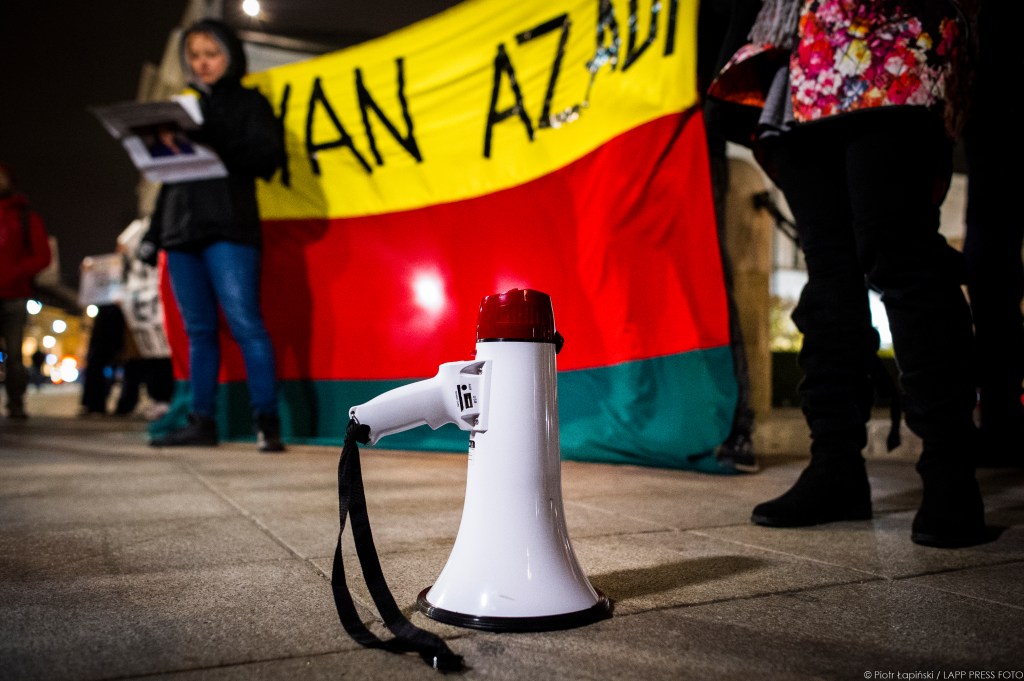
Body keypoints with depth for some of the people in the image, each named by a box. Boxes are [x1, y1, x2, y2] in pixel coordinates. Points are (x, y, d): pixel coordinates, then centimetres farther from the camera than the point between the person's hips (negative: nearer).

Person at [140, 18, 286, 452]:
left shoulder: (248, 102, 8)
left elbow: (268, 156, -7)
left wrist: (213, 146, -19)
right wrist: (153, 234, 16)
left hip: (228, 230, -6)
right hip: (182, 232, 6)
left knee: (245, 324, -13)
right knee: (198, 330, 6)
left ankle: (267, 422, -12)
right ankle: (202, 422, 10)